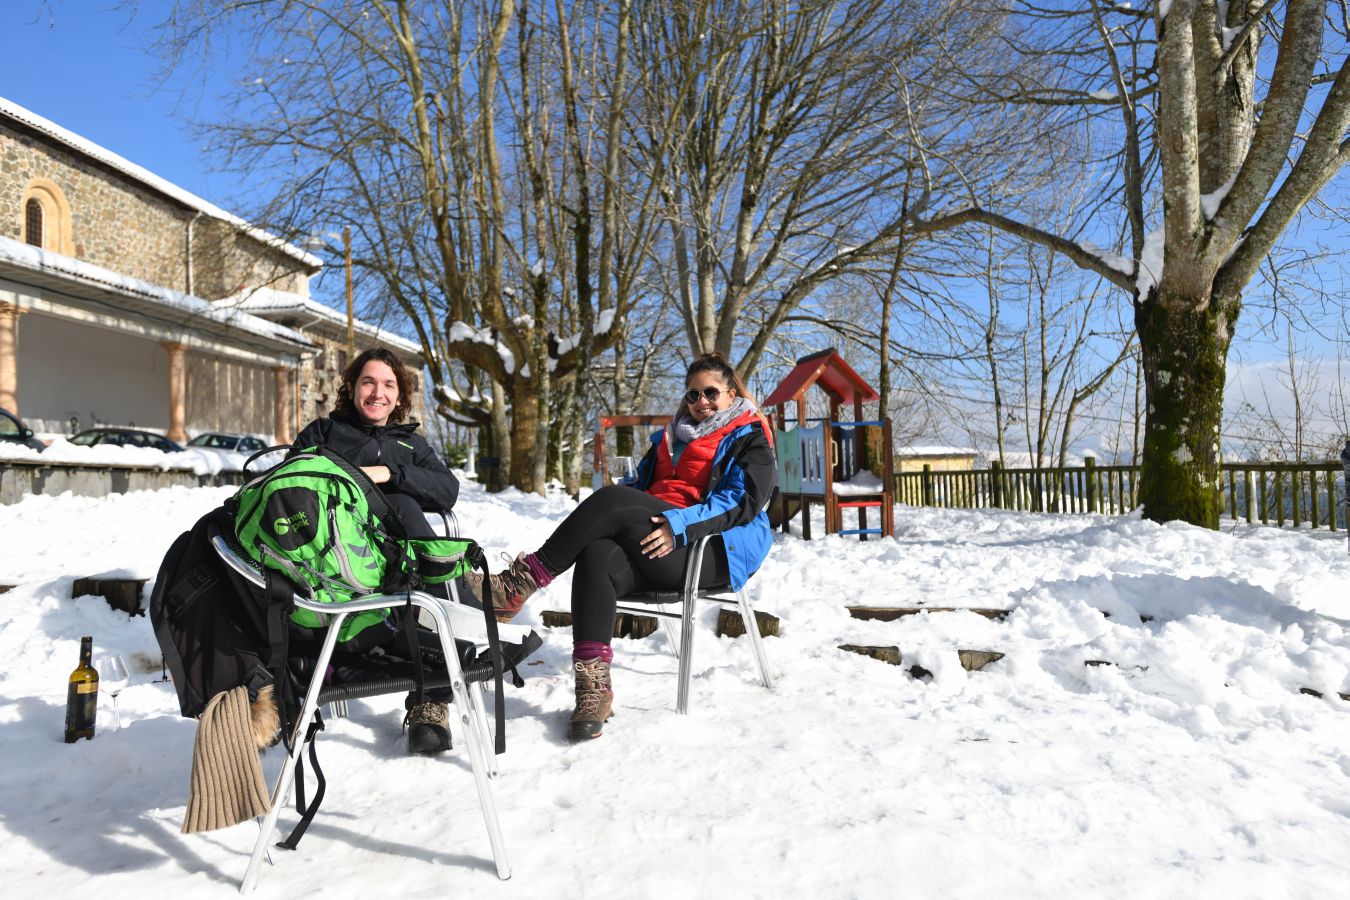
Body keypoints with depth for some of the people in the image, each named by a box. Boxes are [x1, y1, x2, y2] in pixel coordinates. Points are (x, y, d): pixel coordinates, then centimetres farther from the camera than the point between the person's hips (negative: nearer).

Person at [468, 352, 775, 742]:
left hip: (715, 549, -6)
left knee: (613, 498, -28)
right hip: (652, 549, 6)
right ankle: (593, 686, -37)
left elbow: (743, 502, -7)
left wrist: (679, 526, -23)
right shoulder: (672, 436, 30)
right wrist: (597, 521, 5)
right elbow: (640, 484, 27)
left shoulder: (750, 439, 8)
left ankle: (523, 582, -27)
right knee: (597, 556, -31)